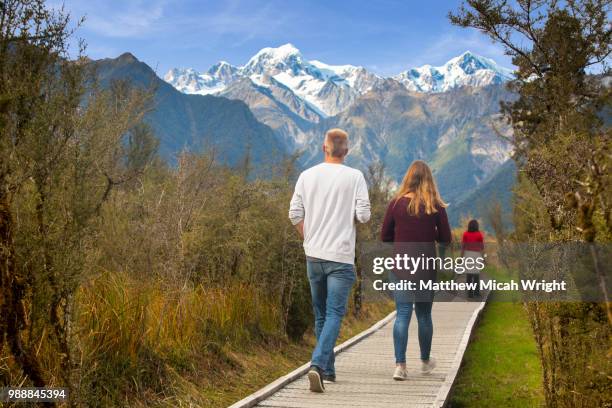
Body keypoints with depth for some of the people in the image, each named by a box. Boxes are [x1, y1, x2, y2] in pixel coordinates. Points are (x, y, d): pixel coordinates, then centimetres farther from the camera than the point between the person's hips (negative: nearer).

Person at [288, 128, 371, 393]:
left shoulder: (307, 176, 3)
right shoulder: (354, 177, -6)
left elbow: (295, 214, 1)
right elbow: (364, 215, -10)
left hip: (313, 255, 4)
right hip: (341, 257, -4)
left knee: (321, 315, 15)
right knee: (334, 314, -3)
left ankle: (328, 370, 22)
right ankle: (317, 365, -21)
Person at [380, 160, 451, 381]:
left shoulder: (396, 203, -3)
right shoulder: (436, 206, -4)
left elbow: (385, 236, 1)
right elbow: (445, 238, 1)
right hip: (426, 267, 0)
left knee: (402, 314, 1)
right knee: (424, 314, 14)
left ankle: (400, 365, -9)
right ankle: (425, 362, 31)